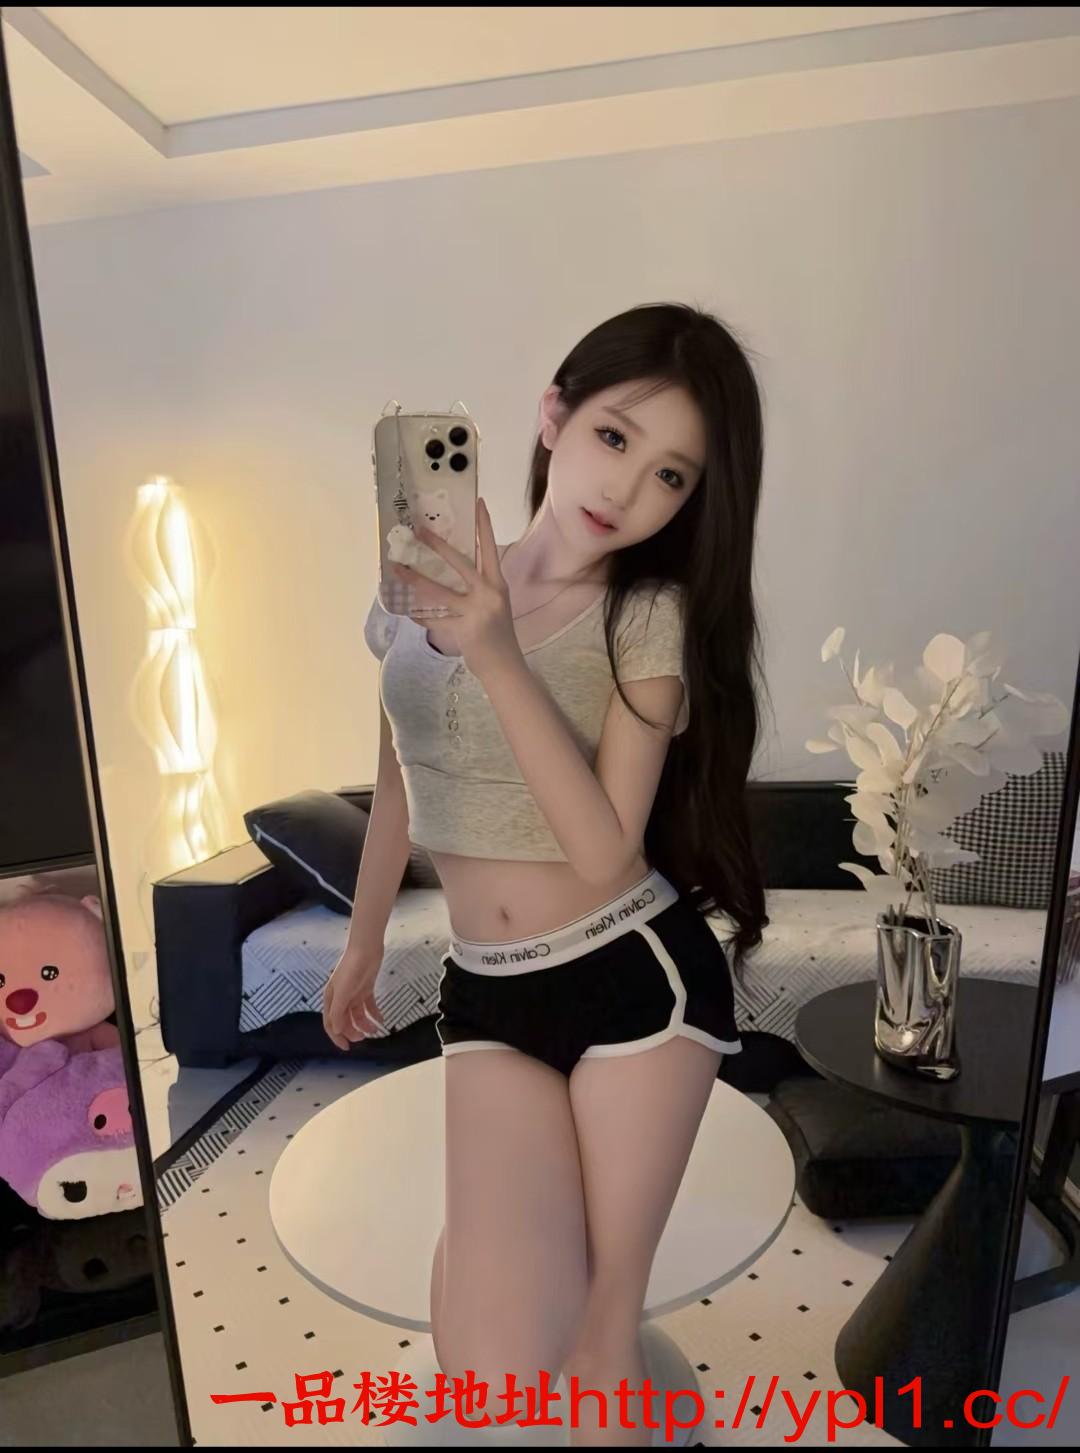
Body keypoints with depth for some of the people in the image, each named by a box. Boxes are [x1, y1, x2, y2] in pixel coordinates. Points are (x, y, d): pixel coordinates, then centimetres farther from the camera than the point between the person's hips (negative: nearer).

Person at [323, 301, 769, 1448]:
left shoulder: (653, 615, -10)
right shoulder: (426, 583, -1)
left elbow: (608, 853, -19)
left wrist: (499, 658, -26)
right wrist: (363, 944, 20)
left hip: (638, 977, -2)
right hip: (486, 992, 2)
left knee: (603, 1319, 14)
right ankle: (475, 1237, 30)